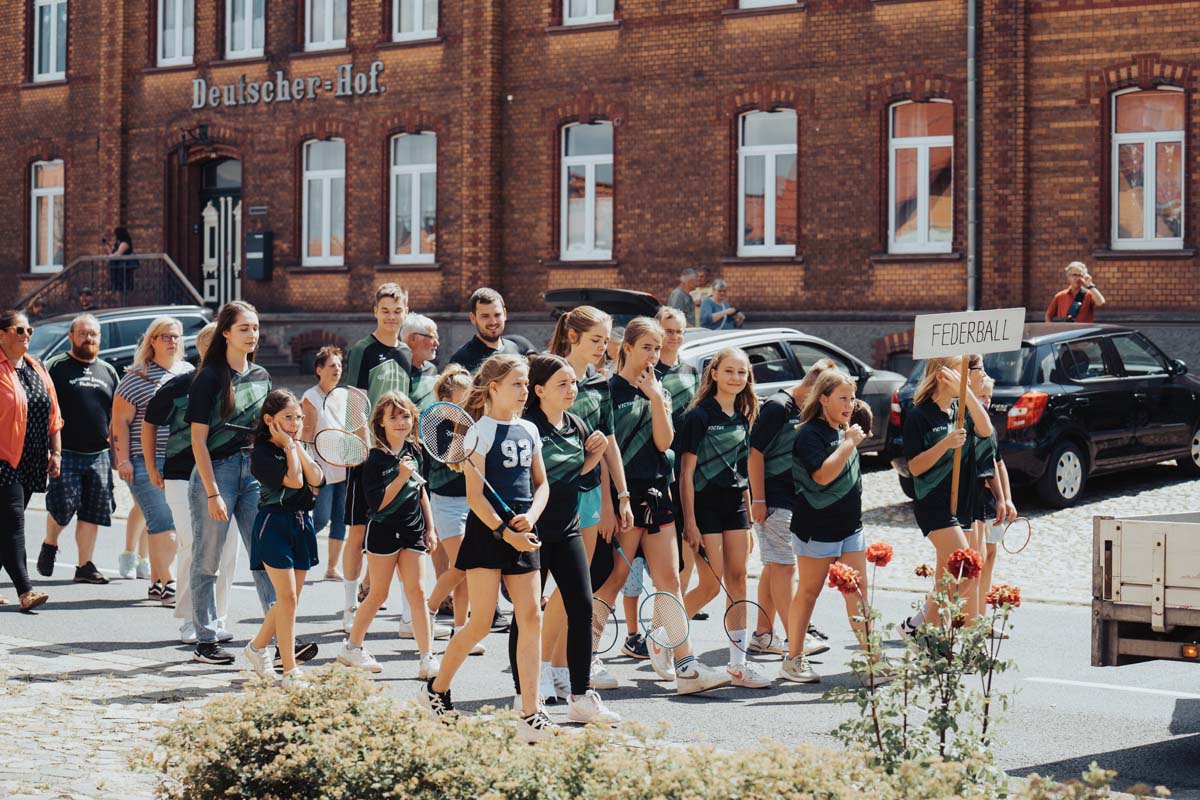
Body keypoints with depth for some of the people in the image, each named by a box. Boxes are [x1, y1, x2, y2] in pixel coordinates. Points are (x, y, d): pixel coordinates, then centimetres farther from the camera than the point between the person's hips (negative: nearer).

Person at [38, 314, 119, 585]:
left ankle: (85, 566, 10)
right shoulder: (56, 367, 1)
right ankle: (50, 545, 19)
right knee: (63, 505, -9)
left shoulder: (108, 371, 16)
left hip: (99, 455, 4)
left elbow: (116, 415, 20)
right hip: (65, 453, -4)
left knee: (92, 513, 2)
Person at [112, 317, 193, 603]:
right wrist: (123, 461, -9)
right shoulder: (137, 377, -2)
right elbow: (120, 421, -3)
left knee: (160, 523, 7)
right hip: (147, 463, -5)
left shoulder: (189, 373, 14)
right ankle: (168, 584, -10)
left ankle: (156, 581, 14)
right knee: (163, 523, -10)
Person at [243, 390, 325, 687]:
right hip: (274, 525, -7)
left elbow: (316, 478, -3)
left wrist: (297, 445, -4)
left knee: (289, 599, 12)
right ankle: (290, 671, -7)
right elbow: (293, 479, -20)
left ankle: (257, 647, 33)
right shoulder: (262, 453, -9)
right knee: (287, 597, -10)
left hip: (302, 524, 7)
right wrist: (288, 445, -11)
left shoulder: (300, 448, 13)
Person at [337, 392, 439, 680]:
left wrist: (430, 527, 17)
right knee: (378, 593, 5)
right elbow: (377, 504, -16)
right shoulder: (376, 459, -12)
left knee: (418, 592, -1)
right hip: (383, 530, -5)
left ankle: (427, 659, -3)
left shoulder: (415, 451, 6)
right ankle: (352, 647, 23)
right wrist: (401, 477, -25)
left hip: (413, 531, 5)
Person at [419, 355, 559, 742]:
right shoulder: (480, 432, -8)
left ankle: (530, 714, -1)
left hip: (522, 533, 6)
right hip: (486, 533, -6)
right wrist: (505, 532, -17)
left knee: (531, 618, -2)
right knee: (480, 623, -4)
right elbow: (475, 496, -12)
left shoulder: (529, 431, 12)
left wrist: (531, 516, -3)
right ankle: (436, 691, 18)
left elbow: (541, 483, 16)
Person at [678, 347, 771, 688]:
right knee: (711, 585, -7)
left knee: (737, 580, 4)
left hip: (735, 503, 7)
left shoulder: (742, 418, 12)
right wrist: (689, 521, -15)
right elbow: (687, 472, -11)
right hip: (706, 503, -7)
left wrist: (748, 519, 16)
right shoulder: (700, 415, -9)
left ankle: (738, 663, 7)